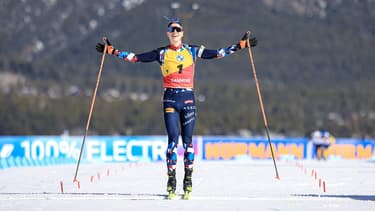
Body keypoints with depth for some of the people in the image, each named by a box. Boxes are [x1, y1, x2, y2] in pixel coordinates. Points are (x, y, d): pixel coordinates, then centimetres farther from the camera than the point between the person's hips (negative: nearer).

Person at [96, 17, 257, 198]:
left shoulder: (192, 51, 8)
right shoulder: (162, 53, 5)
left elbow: (218, 54, 9)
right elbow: (136, 57, 2)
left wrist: (241, 45, 5)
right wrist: (112, 51, -4)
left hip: (188, 98, 1)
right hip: (170, 99, -1)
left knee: (187, 140, 2)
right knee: (173, 139, -8)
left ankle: (188, 178, 10)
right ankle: (171, 178, -1)